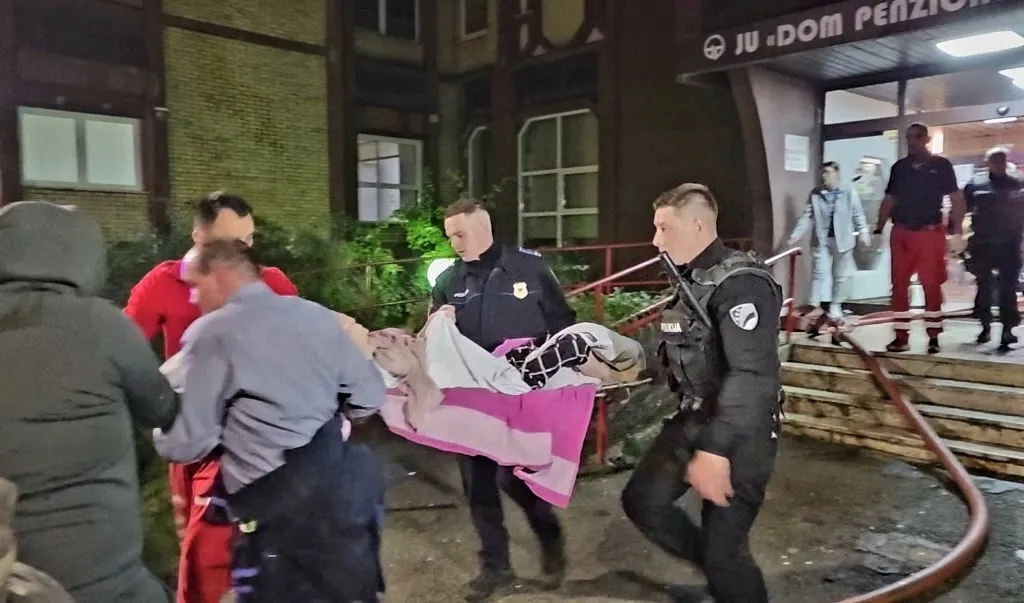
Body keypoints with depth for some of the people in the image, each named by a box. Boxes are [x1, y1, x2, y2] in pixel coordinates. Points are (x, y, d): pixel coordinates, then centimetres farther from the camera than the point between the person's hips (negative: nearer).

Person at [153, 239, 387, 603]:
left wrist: (161, 427, 16)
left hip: (277, 507, -5)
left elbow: (186, 445, -5)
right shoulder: (316, 314, 8)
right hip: (344, 483, 5)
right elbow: (370, 395, 11)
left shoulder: (209, 333, -6)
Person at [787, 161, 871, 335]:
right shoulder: (815, 194, 1)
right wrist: (796, 235, -11)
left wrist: (864, 234, -3)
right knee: (820, 273, -6)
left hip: (842, 240, 1)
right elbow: (807, 217, -2)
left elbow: (858, 216, 3)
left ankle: (835, 308, 26)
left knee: (841, 276, 11)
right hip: (821, 240, 0)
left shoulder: (850, 194, 0)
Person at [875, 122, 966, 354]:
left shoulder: (941, 165, 1)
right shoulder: (899, 167, 11)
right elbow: (889, 200, 14)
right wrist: (879, 229, 7)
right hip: (900, 233, 3)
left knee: (932, 286, 0)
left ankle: (933, 338, 9)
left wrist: (957, 232, -9)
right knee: (899, 286, 3)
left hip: (930, 233, -3)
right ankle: (901, 337, 8)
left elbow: (956, 199, -1)